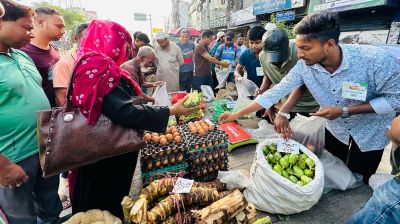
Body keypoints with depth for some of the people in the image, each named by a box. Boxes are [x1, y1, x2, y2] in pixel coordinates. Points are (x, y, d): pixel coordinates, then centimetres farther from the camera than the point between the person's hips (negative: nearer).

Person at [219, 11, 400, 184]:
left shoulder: (377, 59, -31)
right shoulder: (304, 66, -23)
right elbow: (275, 93, -20)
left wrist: (345, 110, -31)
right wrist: (238, 114, -20)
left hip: (370, 134, -2)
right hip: (335, 130, 3)